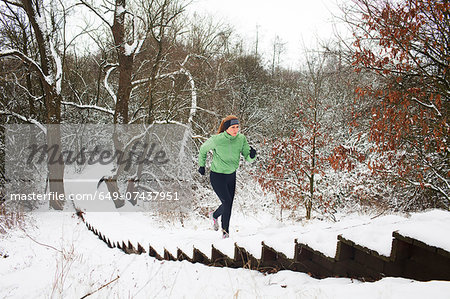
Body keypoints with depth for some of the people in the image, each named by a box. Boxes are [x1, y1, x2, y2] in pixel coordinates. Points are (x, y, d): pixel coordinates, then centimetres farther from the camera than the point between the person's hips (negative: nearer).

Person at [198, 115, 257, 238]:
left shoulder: (241, 139, -9)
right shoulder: (216, 140, -20)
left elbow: (248, 158, -7)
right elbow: (203, 149, -1)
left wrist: (252, 155, -30)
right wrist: (201, 166, 7)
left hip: (231, 176, 5)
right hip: (217, 176, -5)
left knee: (229, 204, 10)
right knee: (227, 202, -13)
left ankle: (214, 215, 40)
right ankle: (225, 230, 10)